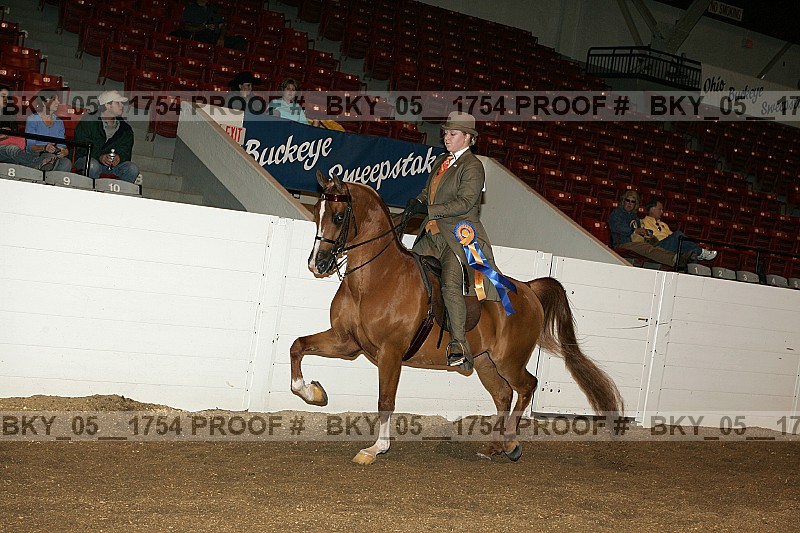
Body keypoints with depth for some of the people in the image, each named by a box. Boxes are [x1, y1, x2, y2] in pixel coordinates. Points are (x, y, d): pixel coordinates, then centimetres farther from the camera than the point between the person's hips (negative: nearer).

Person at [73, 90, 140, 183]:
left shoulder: (125, 127, 7)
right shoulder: (88, 121, -7)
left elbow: (125, 150, 5)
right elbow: (81, 148, -12)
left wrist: (119, 157, -21)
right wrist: (99, 157, -29)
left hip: (113, 162, 4)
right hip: (87, 160, -4)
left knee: (133, 169, -21)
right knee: (93, 165, -39)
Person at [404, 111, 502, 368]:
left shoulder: (473, 166, -7)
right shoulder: (441, 161, 18)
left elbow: (464, 202, -16)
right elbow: (429, 190, 24)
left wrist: (428, 209, -18)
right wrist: (417, 201, 0)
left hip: (458, 235, -9)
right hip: (432, 234, 9)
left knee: (450, 284, -22)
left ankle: (459, 345, -19)